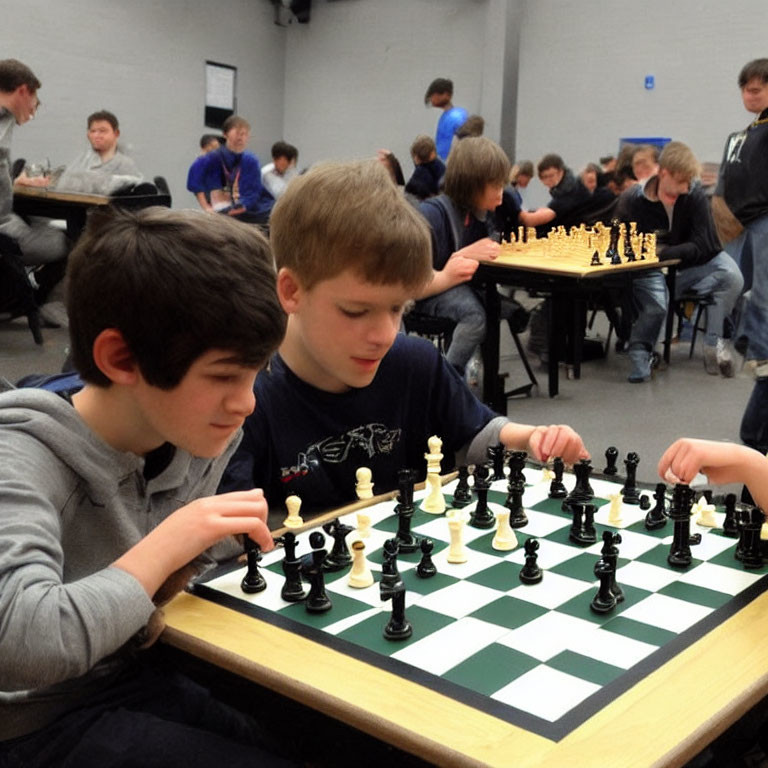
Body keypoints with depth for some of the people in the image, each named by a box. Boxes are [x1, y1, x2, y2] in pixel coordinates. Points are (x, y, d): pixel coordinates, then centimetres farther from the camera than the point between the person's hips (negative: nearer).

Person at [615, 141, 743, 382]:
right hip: (649, 271, -3)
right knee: (655, 304, -36)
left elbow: (705, 247, -9)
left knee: (731, 275, -23)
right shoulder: (632, 200, -9)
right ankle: (640, 352, -11)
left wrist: (662, 252, -20)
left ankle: (715, 342, -10)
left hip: (685, 270, 3)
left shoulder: (695, 197, -5)